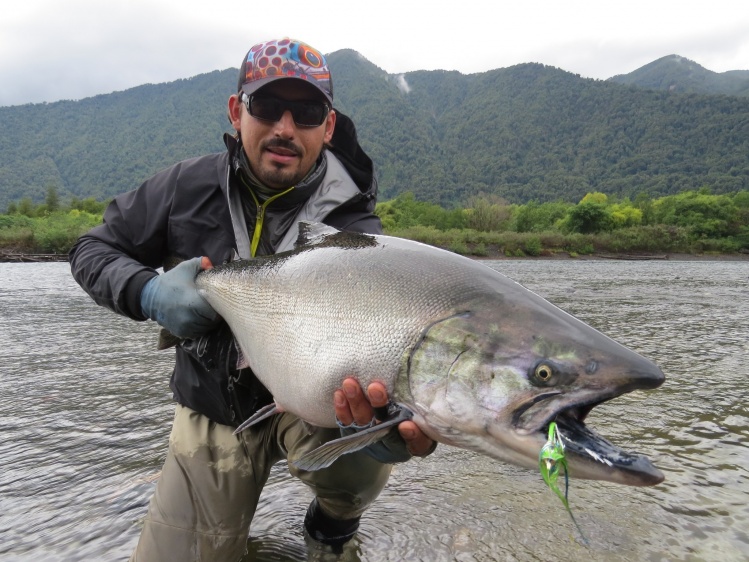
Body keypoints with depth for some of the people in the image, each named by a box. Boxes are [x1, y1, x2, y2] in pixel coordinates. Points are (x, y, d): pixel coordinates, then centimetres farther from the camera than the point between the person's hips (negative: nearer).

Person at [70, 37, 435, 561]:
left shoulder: (354, 229, -19)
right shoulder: (191, 187, -10)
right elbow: (92, 250, 1)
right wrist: (148, 293, -22)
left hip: (308, 400, -2)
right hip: (213, 413, 3)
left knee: (360, 460, -33)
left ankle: (337, 513, 6)